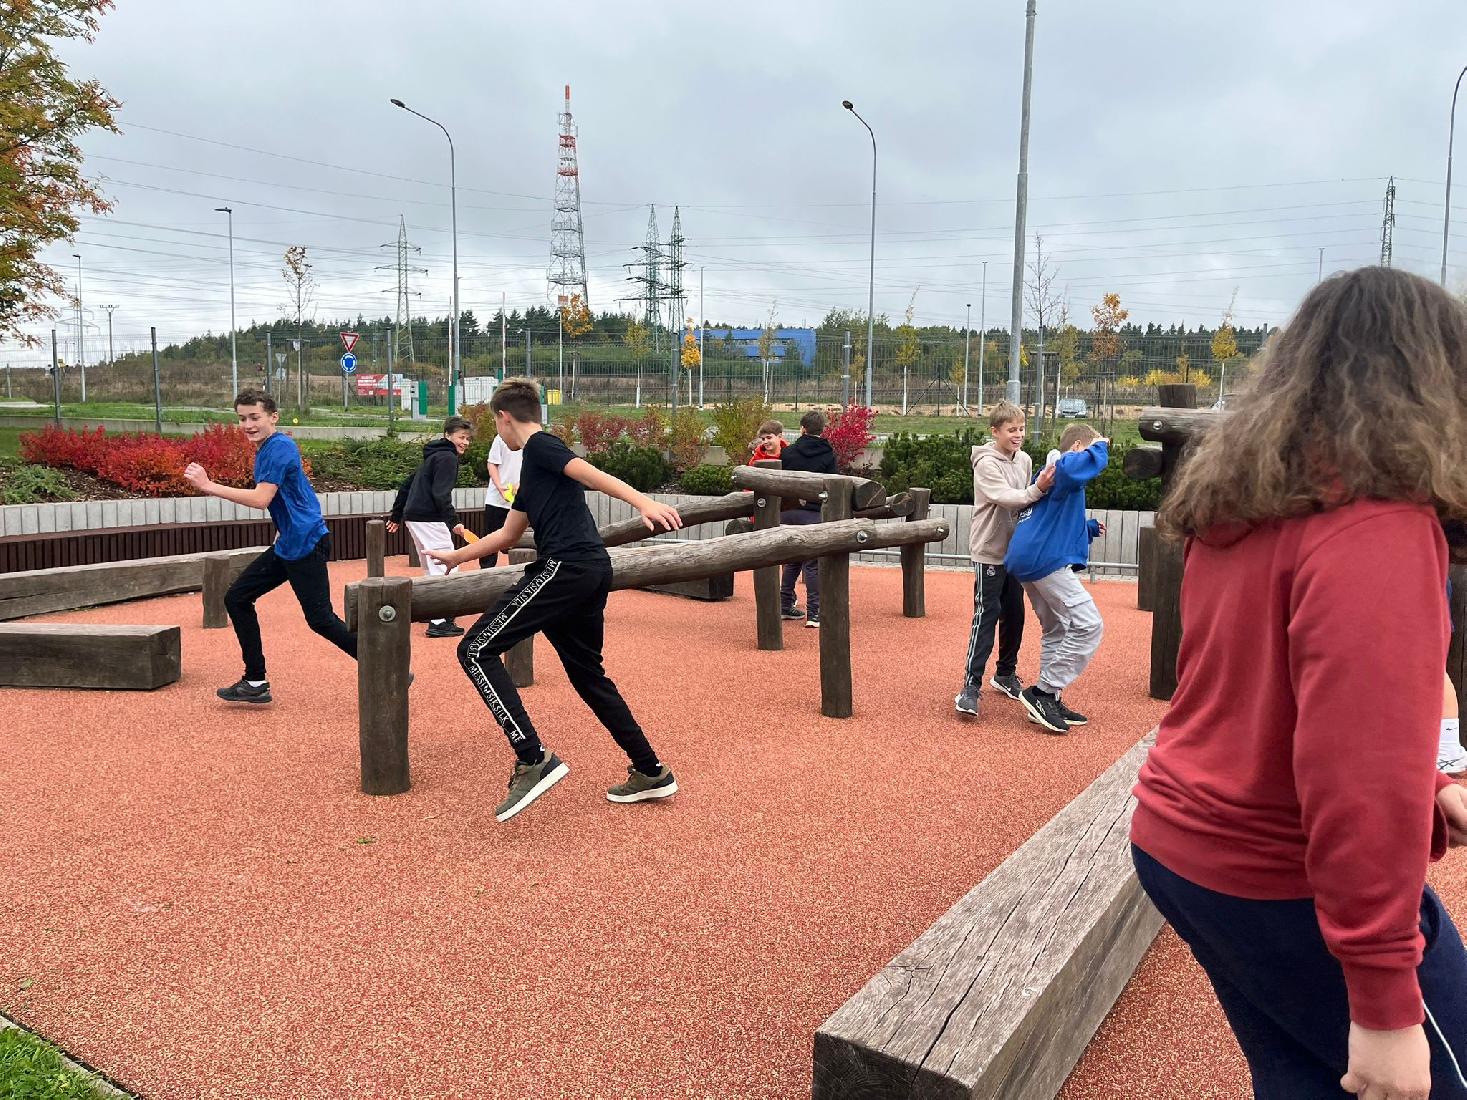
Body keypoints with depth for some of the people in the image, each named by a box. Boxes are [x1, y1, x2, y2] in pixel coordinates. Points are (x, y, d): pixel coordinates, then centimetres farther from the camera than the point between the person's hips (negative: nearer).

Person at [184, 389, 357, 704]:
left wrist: (208, 486, -22)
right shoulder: (266, 449, 16)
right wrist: (283, 531, 19)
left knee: (320, 619, -9)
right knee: (236, 598, 9)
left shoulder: (279, 447, -16)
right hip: (287, 545, 10)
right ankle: (256, 683, 14)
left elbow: (261, 499, -25)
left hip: (306, 545, -10)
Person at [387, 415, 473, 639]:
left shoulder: (432, 456, 21)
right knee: (446, 569, -10)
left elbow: (406, 485, 25)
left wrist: (397, 515, 31)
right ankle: (439, 622, -15)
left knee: (433, 569, 20)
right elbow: (441, 494, -20)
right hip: (429, 519, -10)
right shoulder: (447, 457, -9)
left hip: (413, 517, 10)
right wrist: (453, 522, -25)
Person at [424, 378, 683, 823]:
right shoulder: (533, 468, 28)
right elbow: (508, 534, 37)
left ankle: (533, 759, -17)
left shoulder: (539, 445, 1)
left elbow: (590, 473, -17)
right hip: (592, 571, 10)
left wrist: (643, 502, -32)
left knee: (476, 650, -9)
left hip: (567, 566, -10)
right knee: (587, 674, 19)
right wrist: (456, 556, 48)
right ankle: (651, 773, 23)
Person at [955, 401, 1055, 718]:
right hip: (989, 552, -7)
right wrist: (1037, 490, -42)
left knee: (1014, 615, 13)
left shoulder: (1024, 460, 6)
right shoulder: (986, 464, -14)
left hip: (1015, 550, 7)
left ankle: (1006, 674, 30)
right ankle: (971, 686, -9)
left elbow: (1025, 502, 14)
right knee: (986, 616, -10)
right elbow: (1005, 498, -29)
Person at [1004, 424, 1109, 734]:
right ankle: (1042, 691, -9)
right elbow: (1081, 466, -32)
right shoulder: (1065, 463, -4)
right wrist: (1100, 446, -13)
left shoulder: (1048, 472, 26)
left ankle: (1048, 700, 18)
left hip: (1028, 560, 11)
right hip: (1046, 558, -11)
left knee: (1056, 629, 18)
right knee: (1089, 625, -10)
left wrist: (1088, 528, 21)